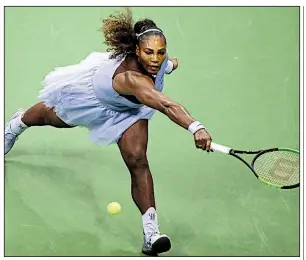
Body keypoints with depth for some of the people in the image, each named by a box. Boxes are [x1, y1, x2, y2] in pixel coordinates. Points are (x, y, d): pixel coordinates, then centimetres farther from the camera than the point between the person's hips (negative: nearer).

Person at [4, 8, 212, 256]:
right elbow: (165, 104, -70)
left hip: (128, 110, 4)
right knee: (51, 117, 29)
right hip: (90, 95, -4)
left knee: (137, 161, -14)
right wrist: (195, 127, -82)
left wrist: (167, 63, 14)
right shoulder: (133, 79, -52)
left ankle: (151, 235, -12)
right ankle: (18, 122, 68)